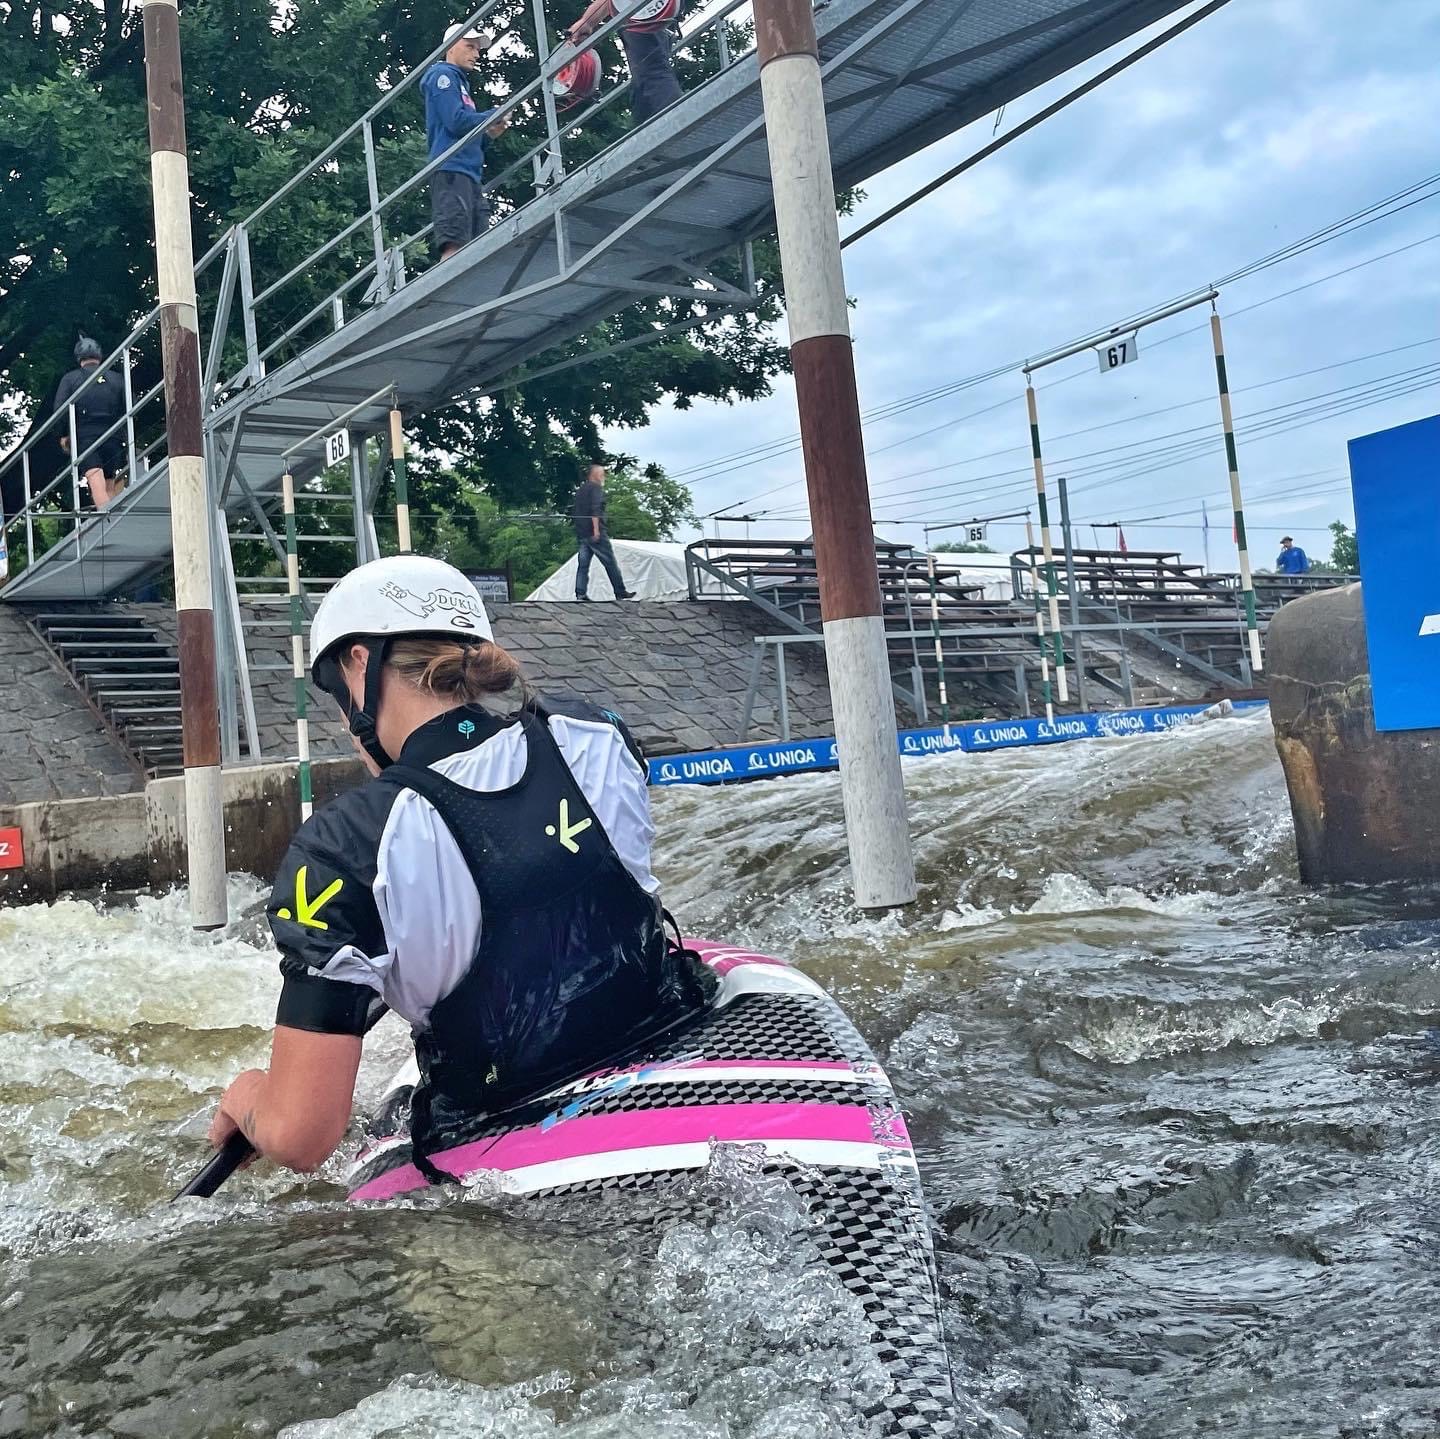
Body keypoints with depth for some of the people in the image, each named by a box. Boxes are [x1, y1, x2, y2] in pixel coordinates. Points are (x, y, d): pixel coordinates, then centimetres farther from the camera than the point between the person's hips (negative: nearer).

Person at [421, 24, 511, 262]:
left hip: (471, 174, 9)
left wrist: (489, 132, 9)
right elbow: (456, 121, -12)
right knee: (455, 247, -20)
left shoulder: (461, 82, 30)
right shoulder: (443, 75, 3)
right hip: (452, 171, -9)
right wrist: (494, 116, 1)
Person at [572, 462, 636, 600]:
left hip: (580, 533, 8)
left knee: (583, 564, 4)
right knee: (610, 563, -1)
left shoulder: (580, 490, 21)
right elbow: (595, 509, -18)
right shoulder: (596, 488, -4)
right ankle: (620, 593, 2)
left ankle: (580, 593, -5)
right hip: (595, 532, -8)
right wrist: (596, 529, -23)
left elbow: (573, 511, 23)